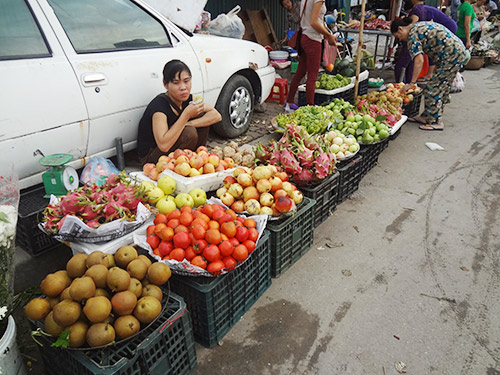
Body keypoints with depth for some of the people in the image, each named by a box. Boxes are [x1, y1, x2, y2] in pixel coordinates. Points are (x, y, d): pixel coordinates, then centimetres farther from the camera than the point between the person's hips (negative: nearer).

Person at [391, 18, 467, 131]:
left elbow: (419, 60, -22)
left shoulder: (413, 34, -11)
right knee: (443, 86, 14)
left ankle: (435, 122, -1)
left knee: (434, 88, -6)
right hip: (459, 52, 11)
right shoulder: (421, 25, 20)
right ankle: (429, 117, 23)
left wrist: (412, 83, -21)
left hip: (451, 56, -10)